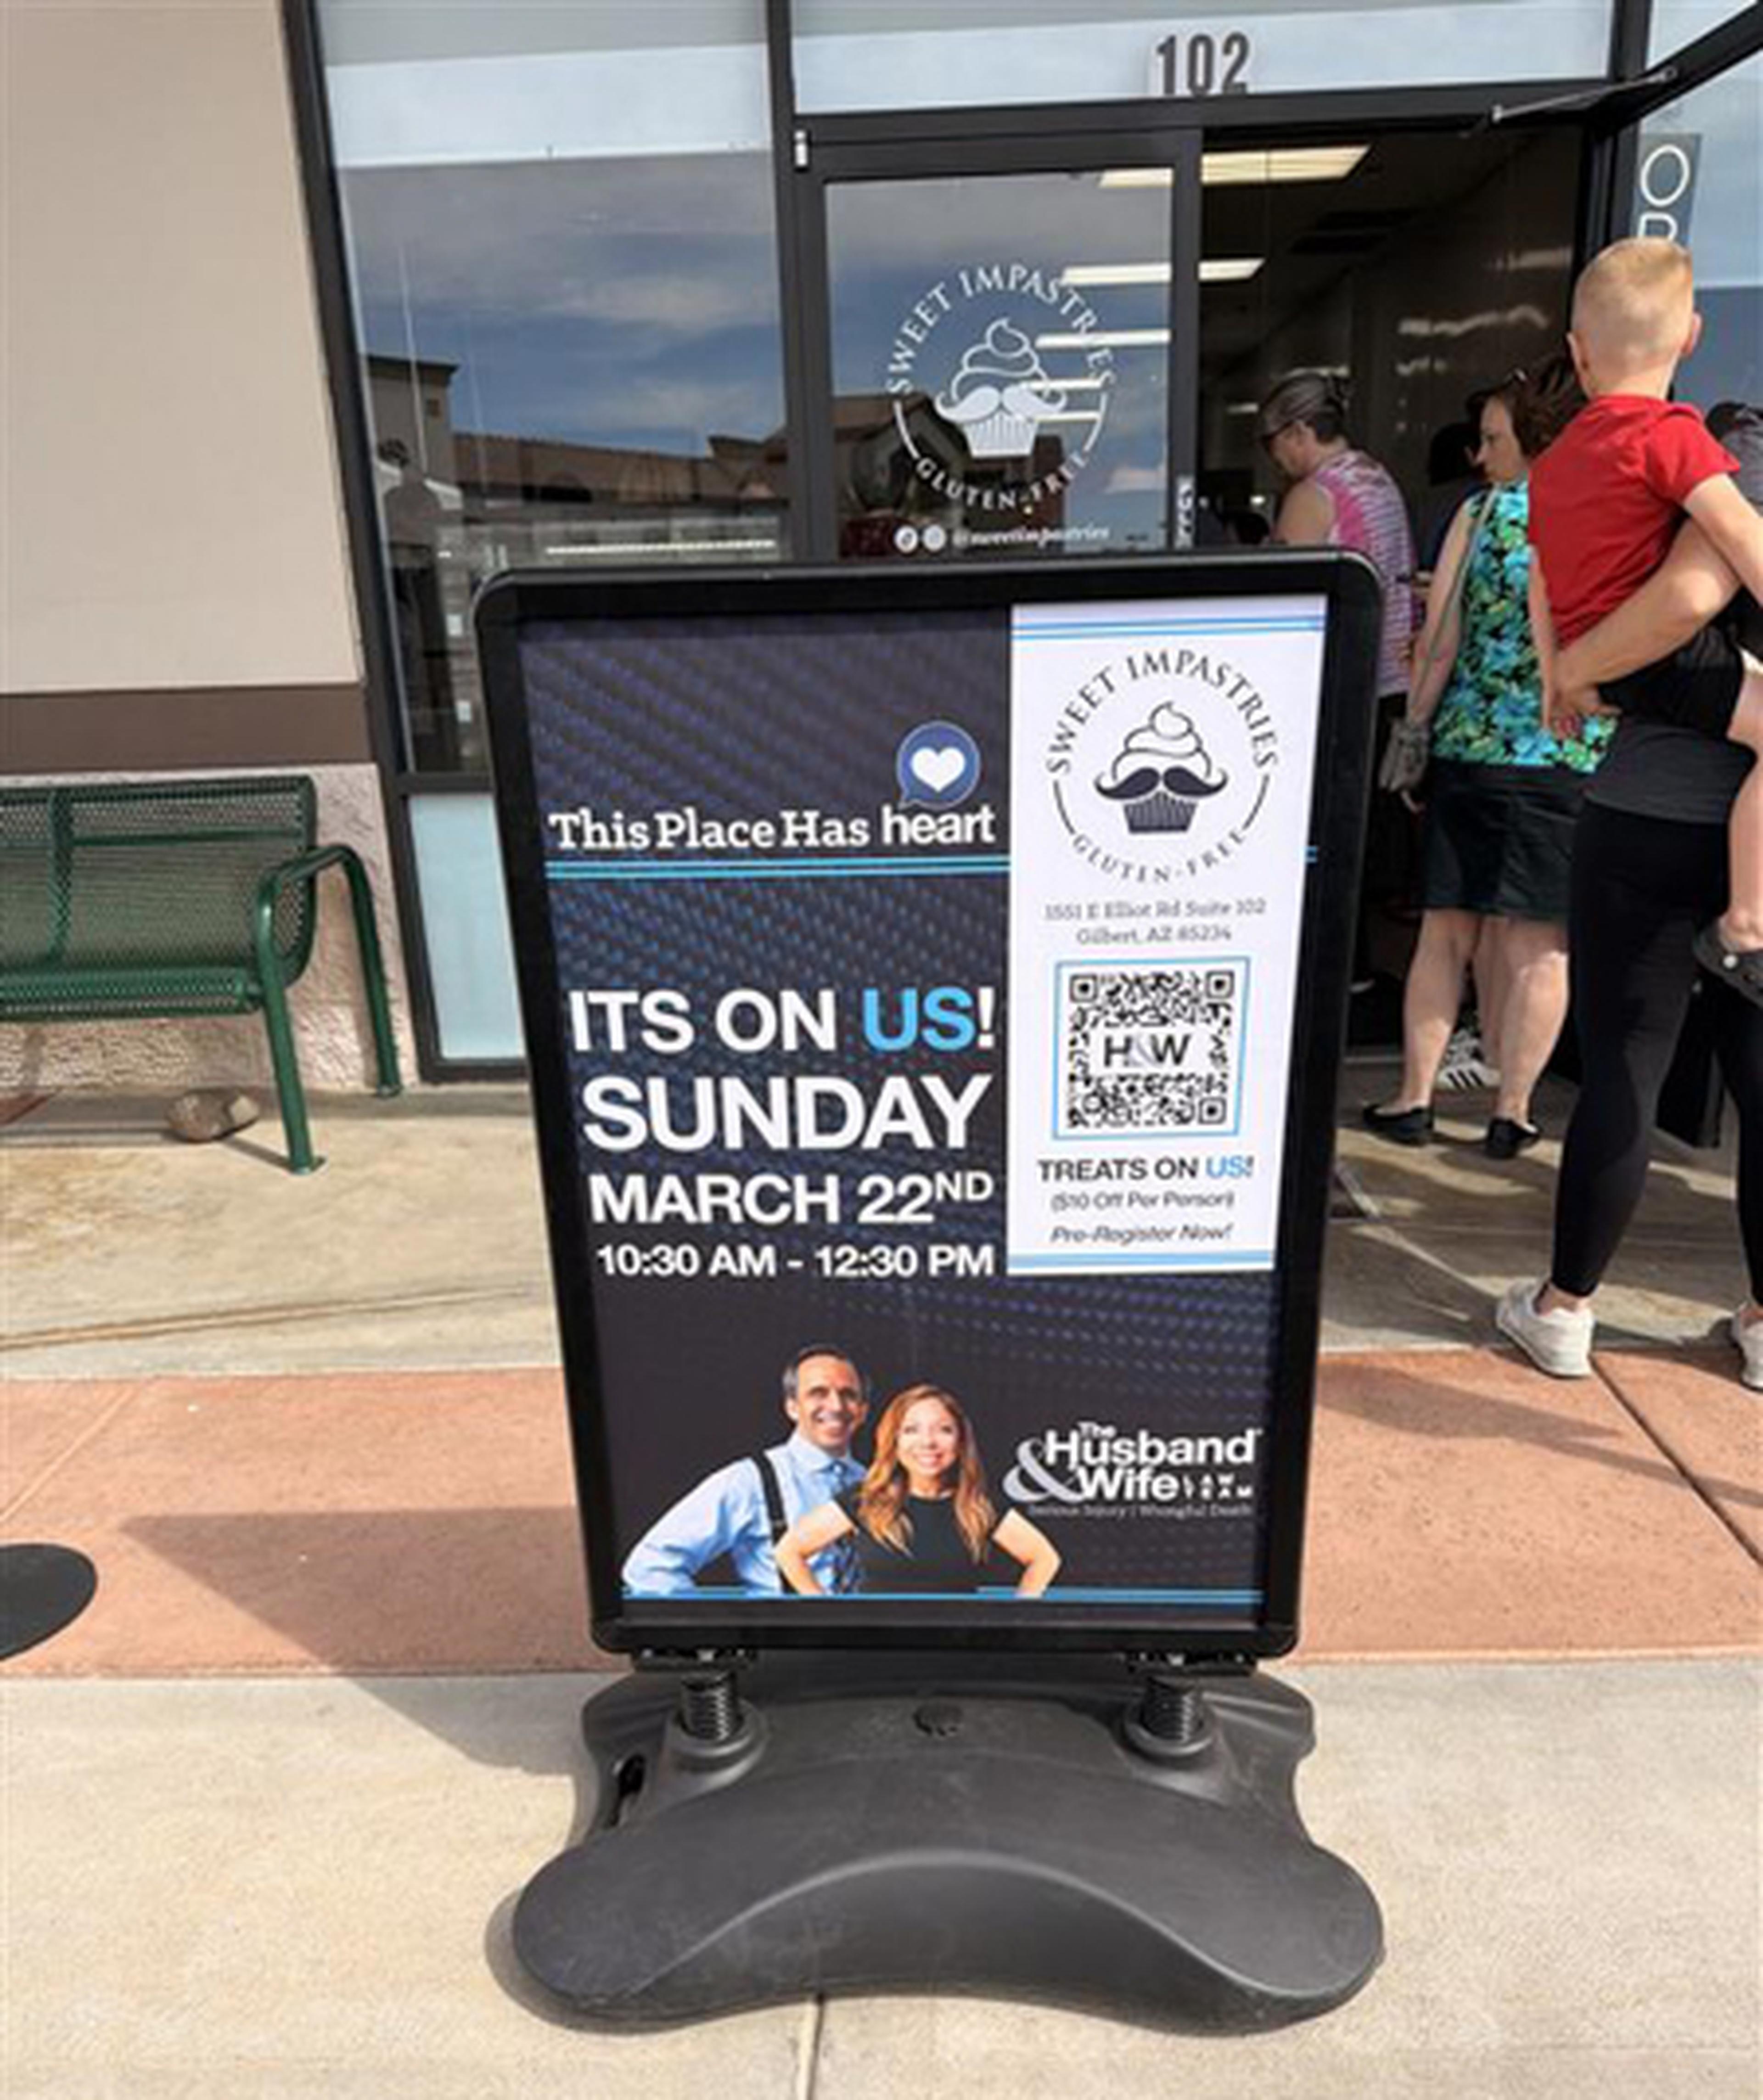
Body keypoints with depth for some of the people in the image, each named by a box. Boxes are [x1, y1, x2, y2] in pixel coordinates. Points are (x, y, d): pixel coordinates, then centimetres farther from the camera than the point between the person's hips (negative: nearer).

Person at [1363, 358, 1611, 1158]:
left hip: (1473, 747, 0)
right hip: (1577, 760, 0)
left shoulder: (1482, 514, 1)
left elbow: (1438, 645, -2)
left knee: (1448, 933, 9)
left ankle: (1415, 1099, 12)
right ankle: (1510, 1111, 8)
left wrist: (1413, 730, 7)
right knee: (1537, 943, 5)